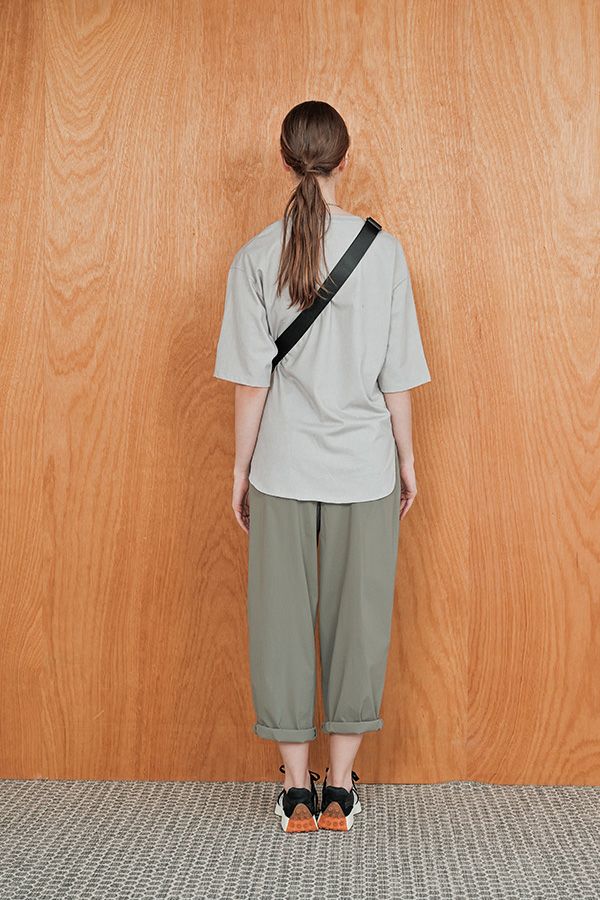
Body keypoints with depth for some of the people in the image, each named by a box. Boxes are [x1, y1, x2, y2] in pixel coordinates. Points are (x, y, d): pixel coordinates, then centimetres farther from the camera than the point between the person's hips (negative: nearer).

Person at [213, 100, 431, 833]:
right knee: (357, 619, 10)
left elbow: (251, 381, -4)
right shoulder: (382, 250, -4)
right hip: (364, 467, 0)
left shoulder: (255, 258, -4)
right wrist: (406, 458, 9)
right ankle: (339, 787, 20)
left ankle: (296, 788, 19)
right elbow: (396, 376, -2)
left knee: (282, 620, 10)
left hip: (282, 469, 0)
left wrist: (240, 469, 5)